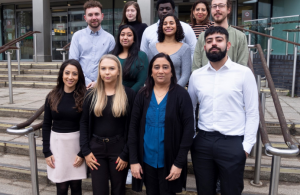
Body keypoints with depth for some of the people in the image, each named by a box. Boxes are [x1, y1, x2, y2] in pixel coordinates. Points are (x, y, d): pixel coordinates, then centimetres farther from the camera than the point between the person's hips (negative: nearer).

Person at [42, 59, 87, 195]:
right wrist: (46, 152, 0)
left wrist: (82, 153, -7)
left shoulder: (84, 97, -6)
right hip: (57, 143, 2)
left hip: (77, 143, -1)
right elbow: (46, 125, 5)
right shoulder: (52, 96, 1)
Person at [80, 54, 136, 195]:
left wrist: (126, 154, -9)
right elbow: (84, 123, 4)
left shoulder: (129, 94, -5)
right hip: (96, 148, 2)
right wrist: (85, 151, -3)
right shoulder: (91, 94, 2)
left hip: (118, 148, -1)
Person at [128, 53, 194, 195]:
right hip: (147, 160, 3)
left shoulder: (181, 94, -8)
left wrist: (179, 163, -12)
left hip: (170, 161, -3)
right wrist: (133, 160, -3)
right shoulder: (142, 95, 1)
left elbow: (188, 129, -9)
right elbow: (133, 128, 1)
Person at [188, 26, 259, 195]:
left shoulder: (244, 73, -4)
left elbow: (252, 113, -4)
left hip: (232, 143, -3)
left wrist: (247, 145, -7)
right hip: (202, 142, 3)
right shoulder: (196, 75, 5)